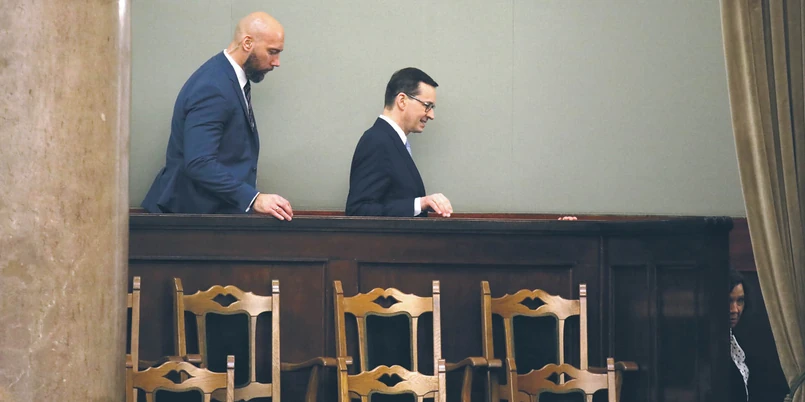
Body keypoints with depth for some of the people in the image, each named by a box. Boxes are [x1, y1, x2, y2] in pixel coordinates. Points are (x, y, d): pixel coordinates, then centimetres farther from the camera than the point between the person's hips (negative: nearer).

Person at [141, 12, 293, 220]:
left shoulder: (227, 75, 8)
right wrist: (254, 199, -31)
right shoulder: (212, 89, -22)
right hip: (194, 209, -9)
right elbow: (199, 164, -28)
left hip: (219, 207, 9)